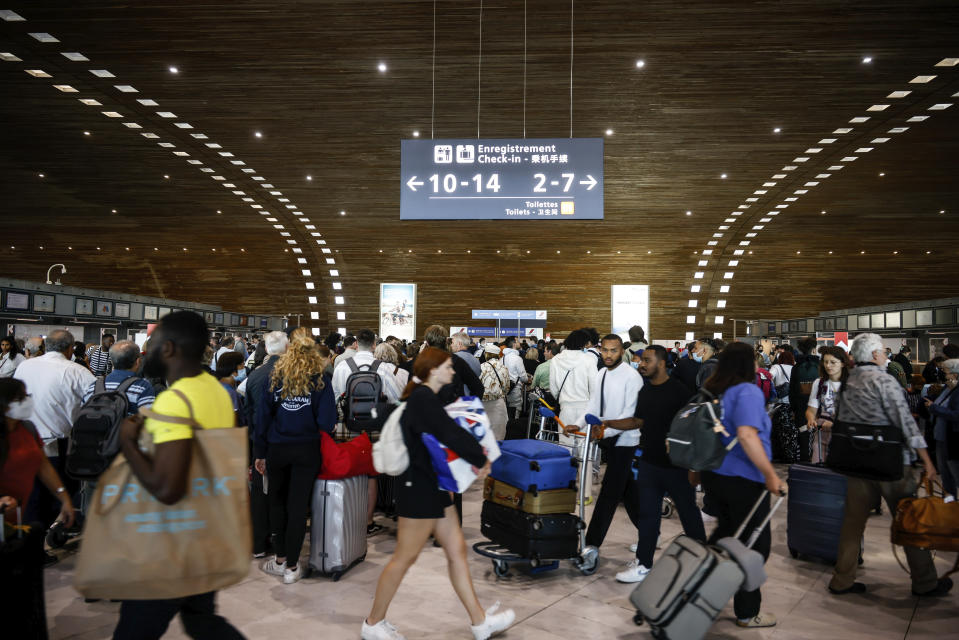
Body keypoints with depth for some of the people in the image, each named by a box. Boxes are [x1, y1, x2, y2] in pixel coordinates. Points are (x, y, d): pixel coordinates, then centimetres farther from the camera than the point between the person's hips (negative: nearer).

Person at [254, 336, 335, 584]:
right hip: (307, 450, -2)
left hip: (277, 449, 2)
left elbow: (263, 415, 3)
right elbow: (327, 422, -11)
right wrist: (328, 430, 12)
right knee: (298, 506, 5)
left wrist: (259, 453, 7)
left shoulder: (276, 377, 4)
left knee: (277, 502, 19)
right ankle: (292, 566, 12)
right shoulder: (320, 381, -4)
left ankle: (280, 559, 27)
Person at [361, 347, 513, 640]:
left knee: (457, 551, 13)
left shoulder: (426, 398, 12)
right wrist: (481, 459, -14)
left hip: (433, 487, 10)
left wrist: (474, 460, -4)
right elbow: (452, 434, -27)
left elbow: (446, 436, 11)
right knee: (405, 557, 4)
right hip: (418, 488, -10)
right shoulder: (423, 398, -19)